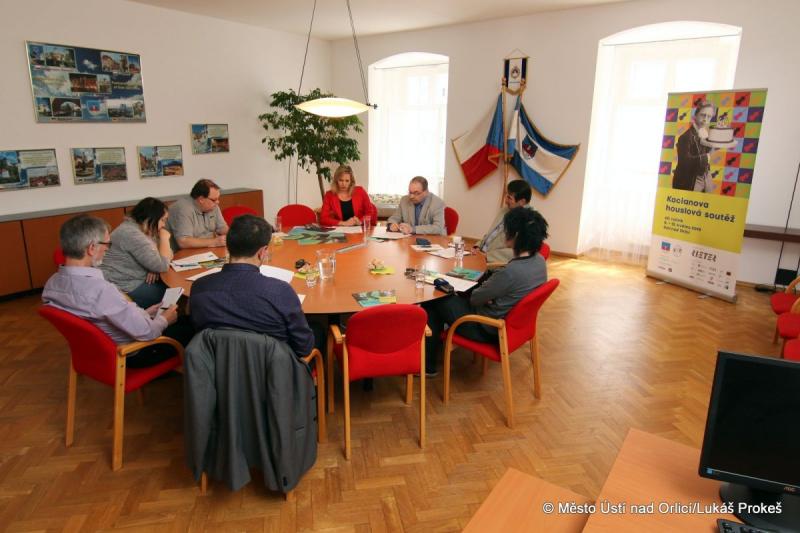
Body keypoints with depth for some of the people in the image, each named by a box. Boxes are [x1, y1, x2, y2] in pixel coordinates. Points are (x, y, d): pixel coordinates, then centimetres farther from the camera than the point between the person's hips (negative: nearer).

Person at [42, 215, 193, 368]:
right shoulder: (101, 290, -37)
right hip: (127, 354, -8)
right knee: (188, 328, 11)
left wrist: (143, 313, 8)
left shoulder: (52, 283, -10)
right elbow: (146, 332, -26)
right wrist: (164, 320, -6)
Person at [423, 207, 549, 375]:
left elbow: (475, 299, -20)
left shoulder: (511, 271, -34)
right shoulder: (540, 261, -7)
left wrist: (482, 287, 1)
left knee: (433, 301, 7)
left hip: (487, 330, -9)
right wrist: (486, 286, -5)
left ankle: (427, 365, 19)